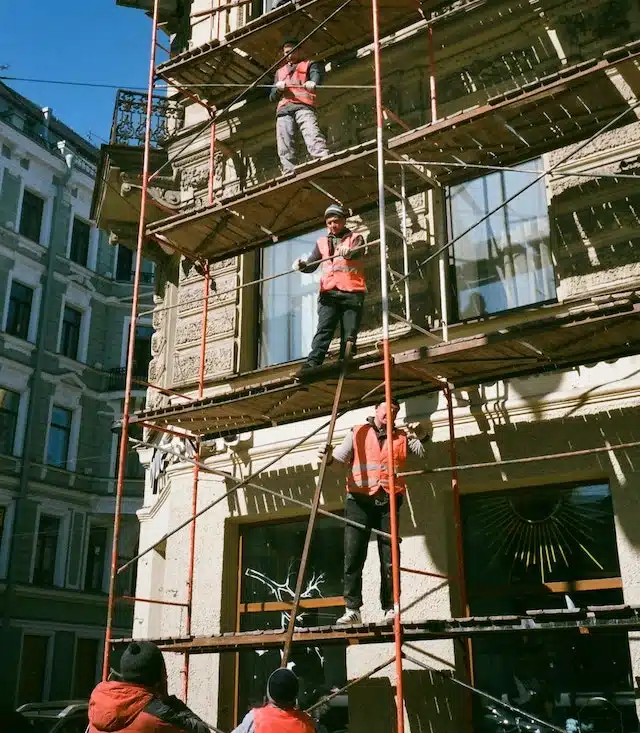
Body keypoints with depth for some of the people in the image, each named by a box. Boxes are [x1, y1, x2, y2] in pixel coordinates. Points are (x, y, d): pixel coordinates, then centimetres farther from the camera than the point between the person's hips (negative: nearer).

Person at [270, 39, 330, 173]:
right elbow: (272, 97, 29)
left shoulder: (309, 64, 24)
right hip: (283, 110, 4)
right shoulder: (279, 72, 36)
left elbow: (316, 75, 0)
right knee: (284, 146, -14)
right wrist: (278, 88, 3)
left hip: (303, 105, -4)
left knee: (312, 135, -29)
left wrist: (312, 83, -27)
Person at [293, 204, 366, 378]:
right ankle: (312, 363, -24)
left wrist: (348, 252, -37)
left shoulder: (355, 238, 11)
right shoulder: (322, 242, 21)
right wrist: (302, 265, -12)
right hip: (329, 293, 2)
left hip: (352, 292, -1)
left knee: (349, 333, -4)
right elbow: (311, 265, 13)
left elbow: (358, 252, -12)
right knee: (323, 330, -12)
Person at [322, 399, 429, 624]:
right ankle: (352, 609, -2)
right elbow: (339, 457, 6)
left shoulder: (402, 437, 17)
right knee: (353, 556, -5)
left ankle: (390, 608, 8)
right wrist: (329, 456, -17)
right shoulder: (358, 433, 13)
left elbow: (423, 452, 12)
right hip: (359, 501, -1)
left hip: (389, 502, 1)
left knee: (389, 558, 2)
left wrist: (422, 435, -8)